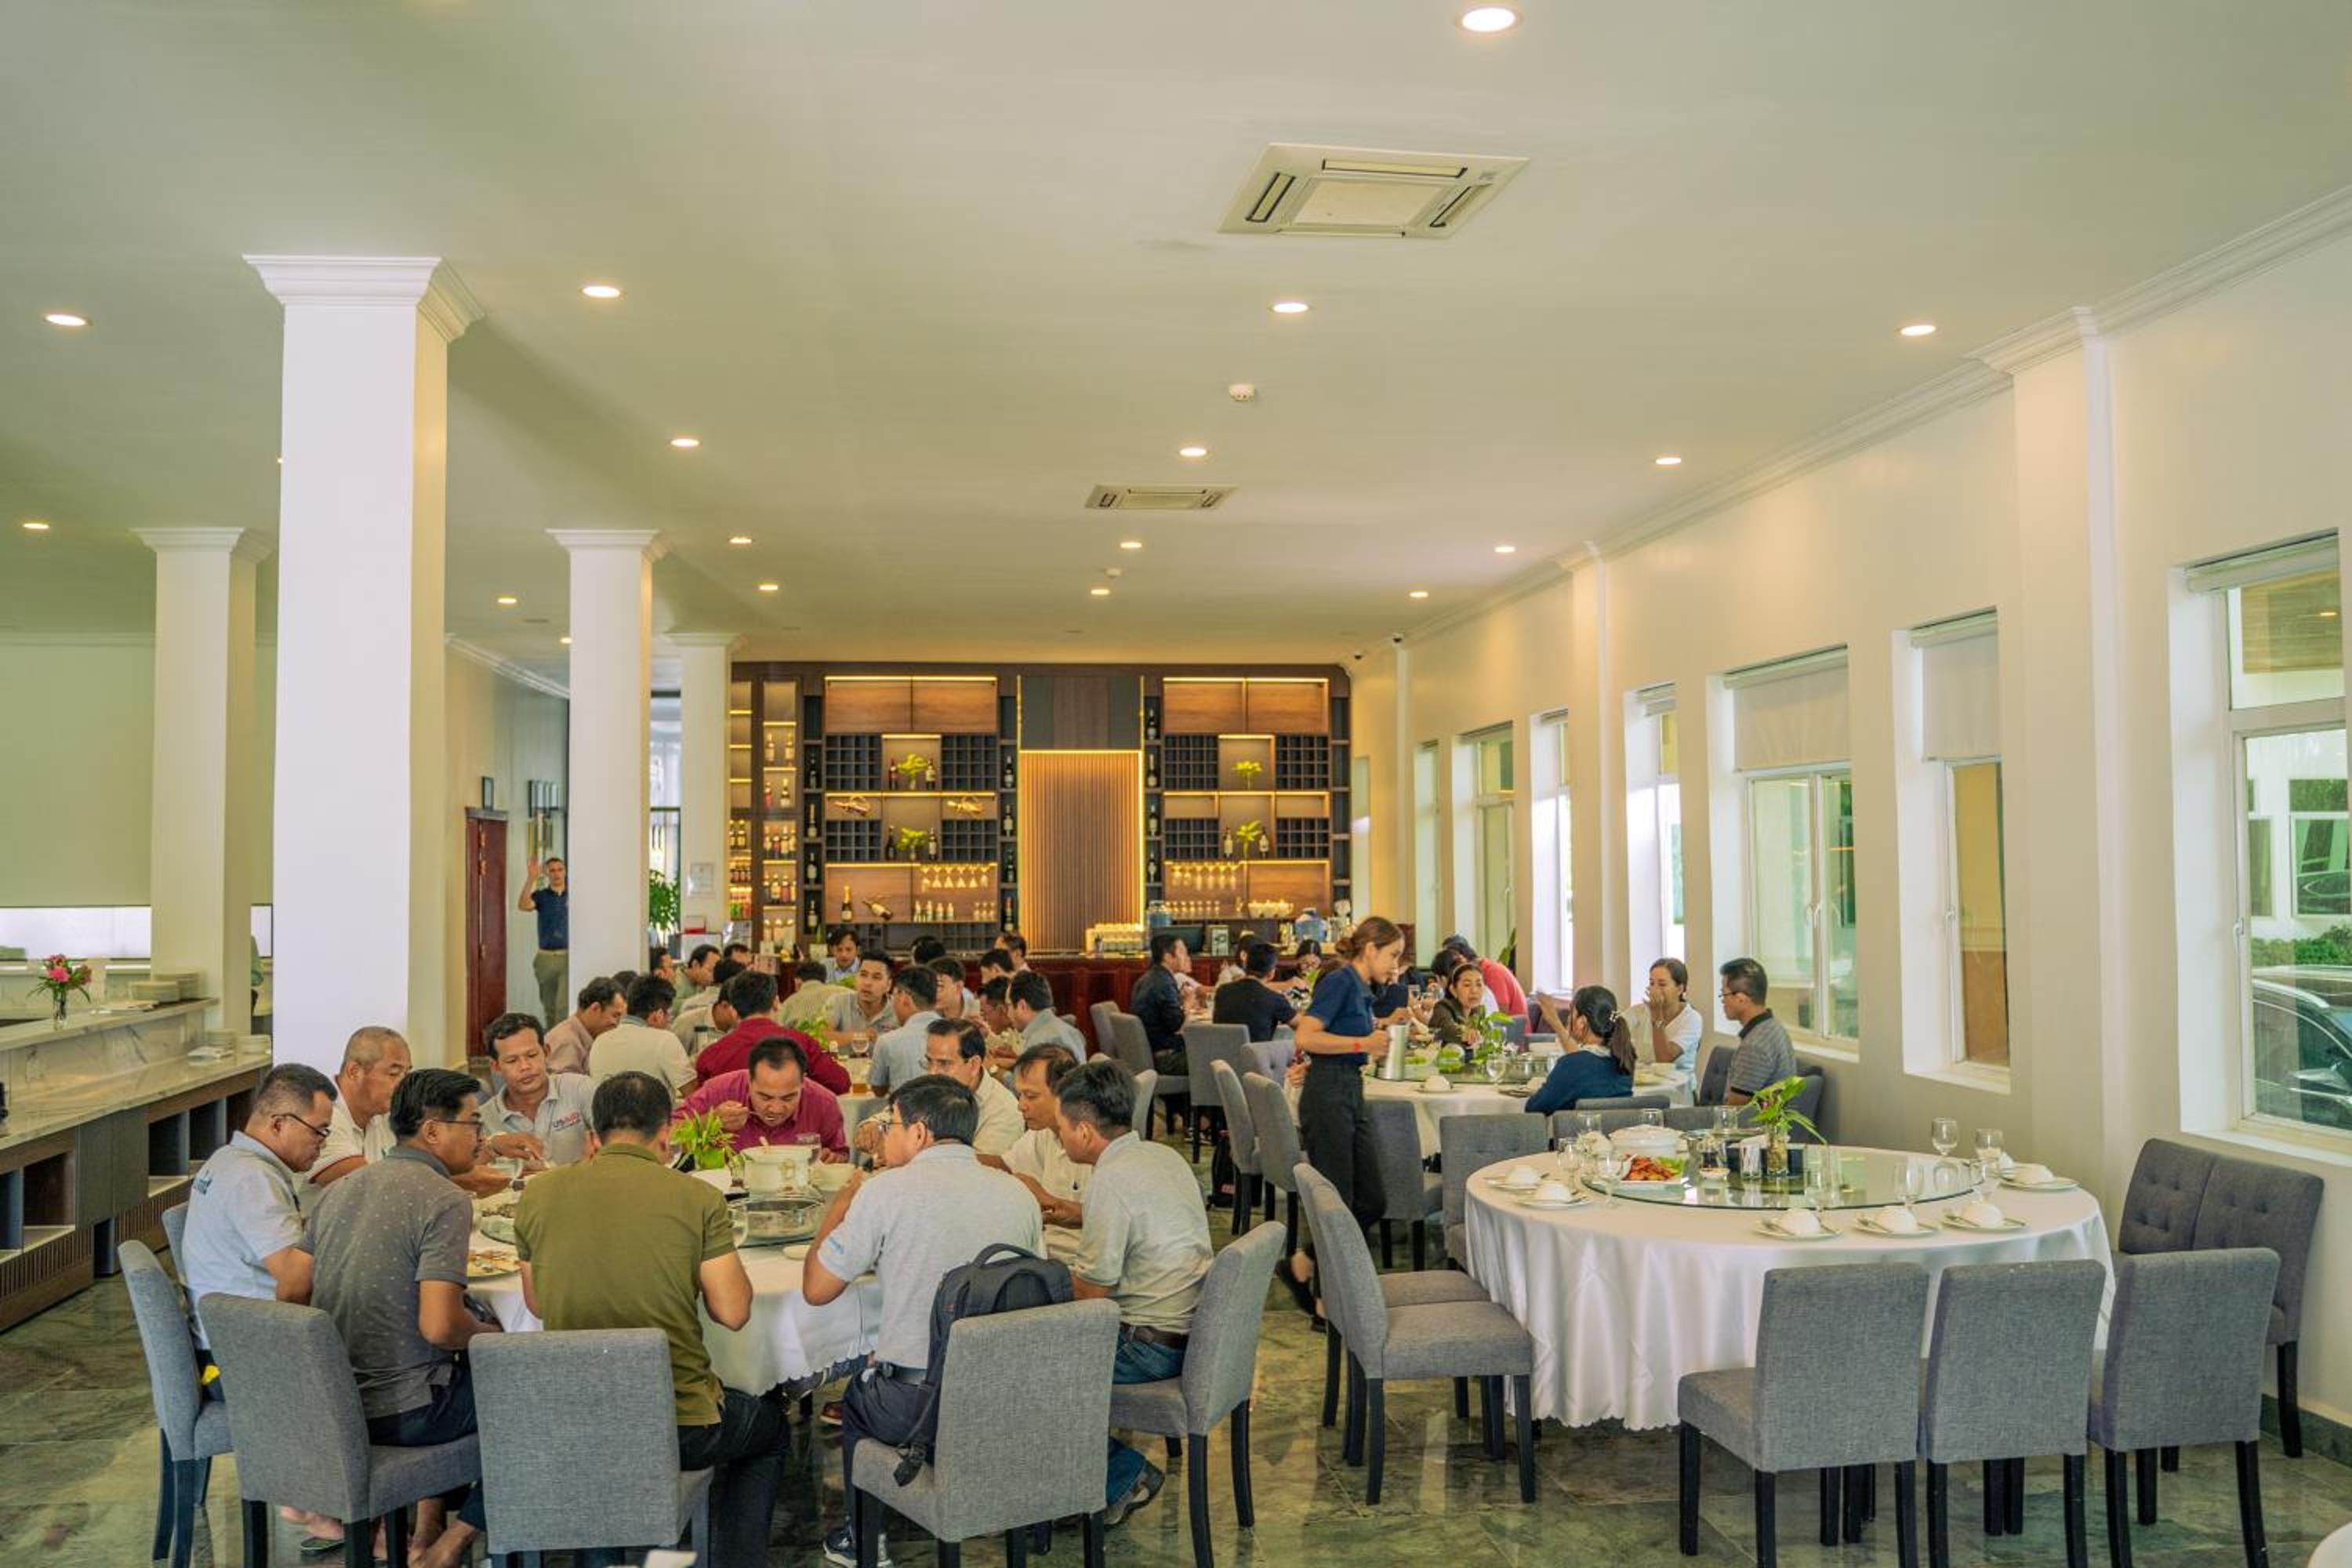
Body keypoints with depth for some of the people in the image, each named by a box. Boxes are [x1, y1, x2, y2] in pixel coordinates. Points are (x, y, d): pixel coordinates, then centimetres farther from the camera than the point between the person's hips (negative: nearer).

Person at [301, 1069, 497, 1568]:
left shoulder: (339, 1189, 7)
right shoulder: (444, 1200, -18)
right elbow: (439, 1325, -26)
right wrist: (490, 1334, -4)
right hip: (399, 1412, -8)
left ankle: (426, 1527, 29)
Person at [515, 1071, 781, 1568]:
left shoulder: (537, 1196, -1)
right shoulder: (698, 1200, -11)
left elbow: (536, 1304, 11)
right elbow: (732, 1312, -10)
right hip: (681, 1428, -3)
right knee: (768, 1427, 29)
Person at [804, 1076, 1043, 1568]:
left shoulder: (886, 1191, -11)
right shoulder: (1018, 1194, 3)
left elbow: (815, 1289, -3)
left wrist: (842, 1201, 12)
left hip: (917, 1409, -4)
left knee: (858, 1392, 29)